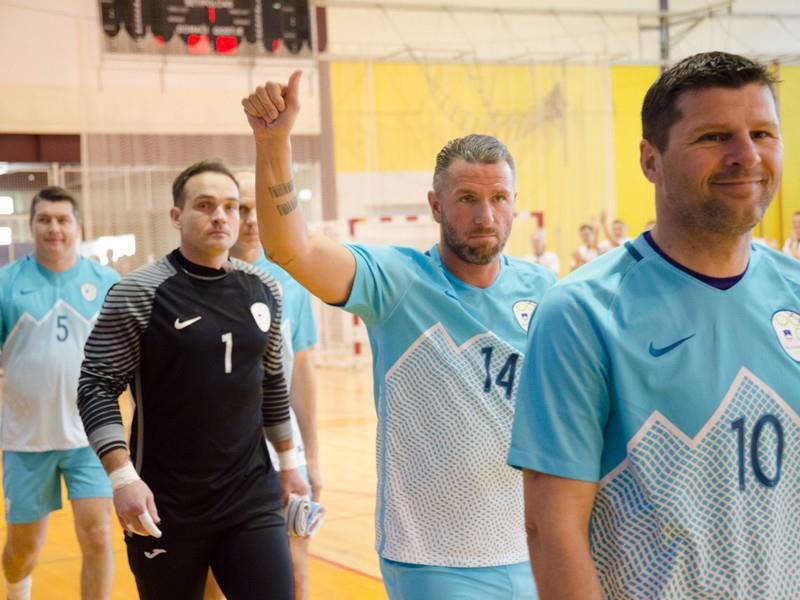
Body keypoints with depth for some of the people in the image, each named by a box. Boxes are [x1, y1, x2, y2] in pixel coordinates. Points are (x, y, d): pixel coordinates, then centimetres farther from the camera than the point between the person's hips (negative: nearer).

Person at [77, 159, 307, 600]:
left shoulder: (263, 289, 6)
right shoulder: (137, 293, -9)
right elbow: (97, 386, -9)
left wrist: (287, 461, 18)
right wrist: (122, 476, -18)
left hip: (252, 497, 4)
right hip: (165, 506, -3)